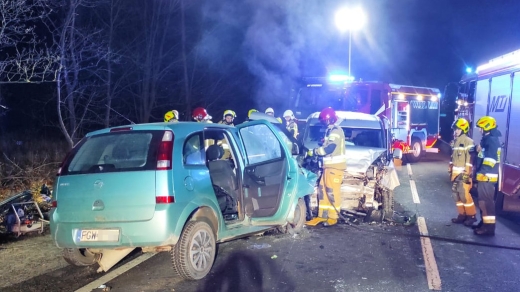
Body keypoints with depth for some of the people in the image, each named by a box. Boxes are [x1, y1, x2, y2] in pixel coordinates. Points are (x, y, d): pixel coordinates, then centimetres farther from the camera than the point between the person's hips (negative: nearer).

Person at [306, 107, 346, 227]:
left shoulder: (336, 131, -15)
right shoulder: (330, 131, 18)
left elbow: (329, 148, -23)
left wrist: (314, 152, -14)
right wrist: (316, 151, 7)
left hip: (335, 166, -10)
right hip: (329, 165, 10)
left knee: (332, 191, -6)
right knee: (323, 190, 10)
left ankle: (333, 217, 2)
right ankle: (322, 215, 16)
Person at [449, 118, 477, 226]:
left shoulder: (468, 141, -12)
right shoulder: (455, 141, 16)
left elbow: (470, 159, -17)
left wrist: (467, 174, -21)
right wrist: (451, 170, 20)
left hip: (463, 173, -9)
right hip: (455, 173, 9)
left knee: (464, 194, -9)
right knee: (456, 193, 9)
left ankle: (471, 216, 4)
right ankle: (462, 215, 18)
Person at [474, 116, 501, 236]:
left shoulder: (492, 140, -16)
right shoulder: (487, 139, 17)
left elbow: (490, 159, -24)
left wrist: (482, 172, -24)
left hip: (487, 177, -11)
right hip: (484, 176, 11)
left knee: (487, 201, -8)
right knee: (483, 201, 16)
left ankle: (489, 227, -4)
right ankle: (485, 223, 25)